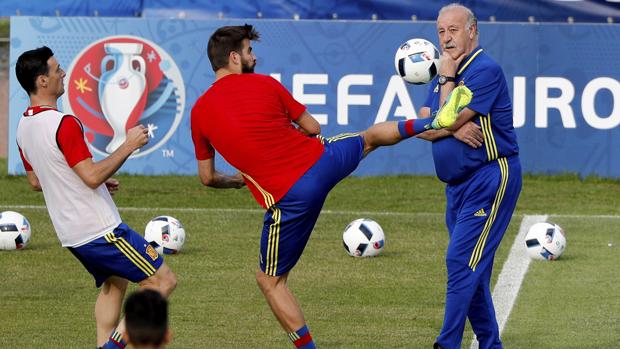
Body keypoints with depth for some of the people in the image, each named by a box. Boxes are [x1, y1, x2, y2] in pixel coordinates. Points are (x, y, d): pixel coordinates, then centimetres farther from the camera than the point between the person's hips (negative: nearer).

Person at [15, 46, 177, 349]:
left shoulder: (24, 127, 7)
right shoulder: (63, 124, -21)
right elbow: (92, 175, -24)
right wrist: (128, 145, -15)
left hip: (70, 234, 9)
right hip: (100, 230, -9)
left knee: (113, 284, 25)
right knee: (163, 280, -3)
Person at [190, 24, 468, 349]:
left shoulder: (200, 112, 1)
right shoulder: (265, 84, 2)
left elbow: (207, 177, 12)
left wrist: (237, 179, 33)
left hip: (288, 197, -2)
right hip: (323, 160, 2)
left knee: (270, 280, 12)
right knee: (369, 137, 35)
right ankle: (437, 122, 42)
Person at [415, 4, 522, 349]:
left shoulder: (485, 70, -13)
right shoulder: (447, 74, 15)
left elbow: (446, 121, -19)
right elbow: (424, 128, 5)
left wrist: (446, 80, -9)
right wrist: (455, 129, -14)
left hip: (490, 180, -9)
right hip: (458, 185, 9)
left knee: (462, 262, -15)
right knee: (472, 270, 12)